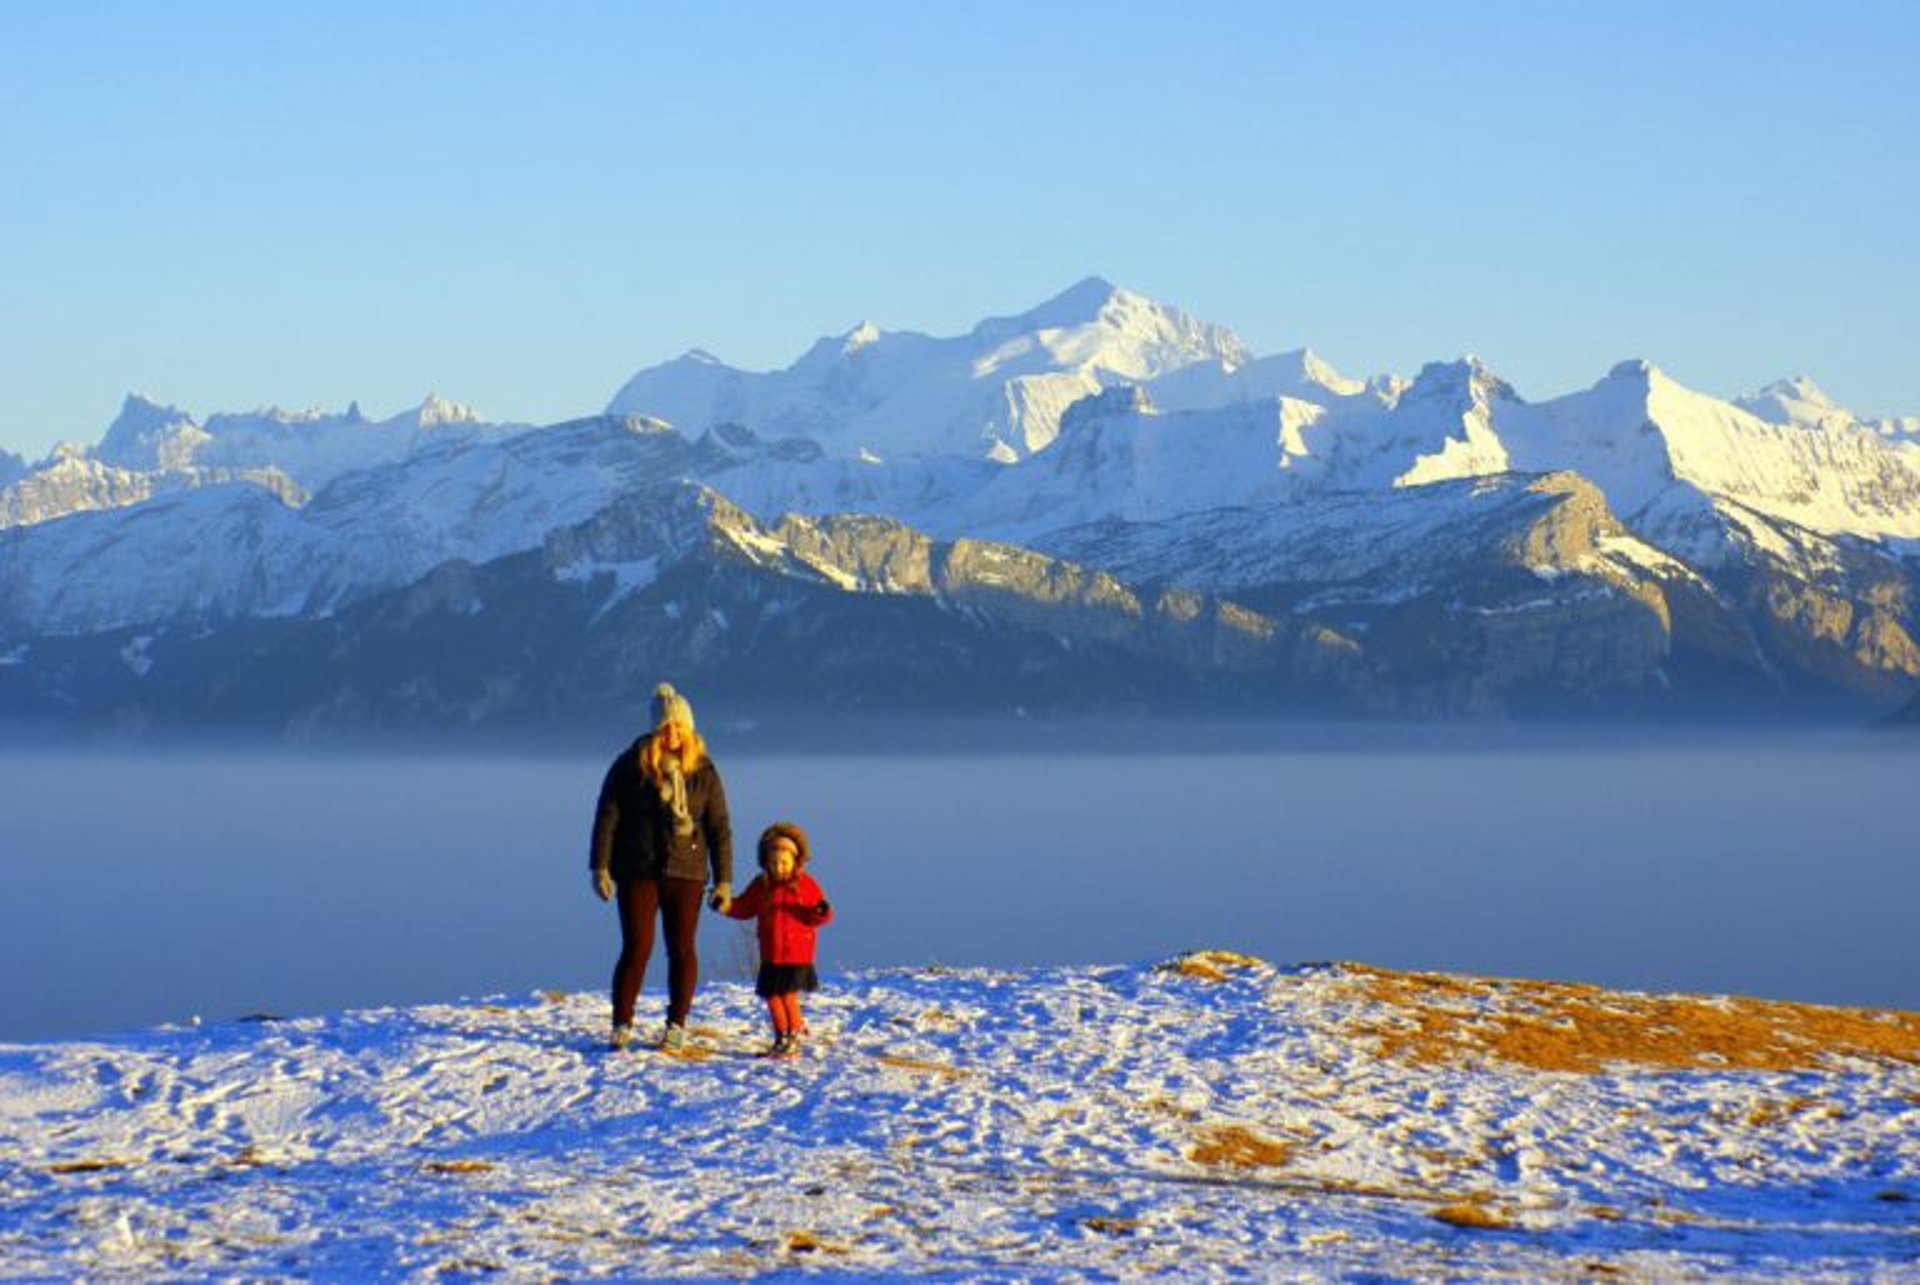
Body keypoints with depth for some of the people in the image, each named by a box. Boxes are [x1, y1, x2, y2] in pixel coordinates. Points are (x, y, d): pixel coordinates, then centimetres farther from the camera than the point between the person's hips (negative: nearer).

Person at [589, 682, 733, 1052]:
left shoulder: (703, 771, 3)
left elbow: (719, 828, 5)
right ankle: (621, 1025, 4)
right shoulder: (631, 765, -1)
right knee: (637, 948, -6)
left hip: (685, 873, 2)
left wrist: (723, 881, 1)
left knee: (682, 950, 3)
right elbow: (607, 816, 0)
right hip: (638, 872, -2)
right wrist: (600, 867, -7)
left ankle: (676, 1026, 13)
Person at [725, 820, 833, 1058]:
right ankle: (781, 1037, 21)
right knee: (771, 996, 6)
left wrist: (821, 912, -26)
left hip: (797, 954, -4)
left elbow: (819, 915, -3)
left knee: (788, 995, -10)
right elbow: (745, 908, 11)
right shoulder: (761, 885, 5)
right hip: (771, 954, 4)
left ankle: (793, 1040, 3)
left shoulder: (805, 884, -4)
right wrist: (727, 905, -6)